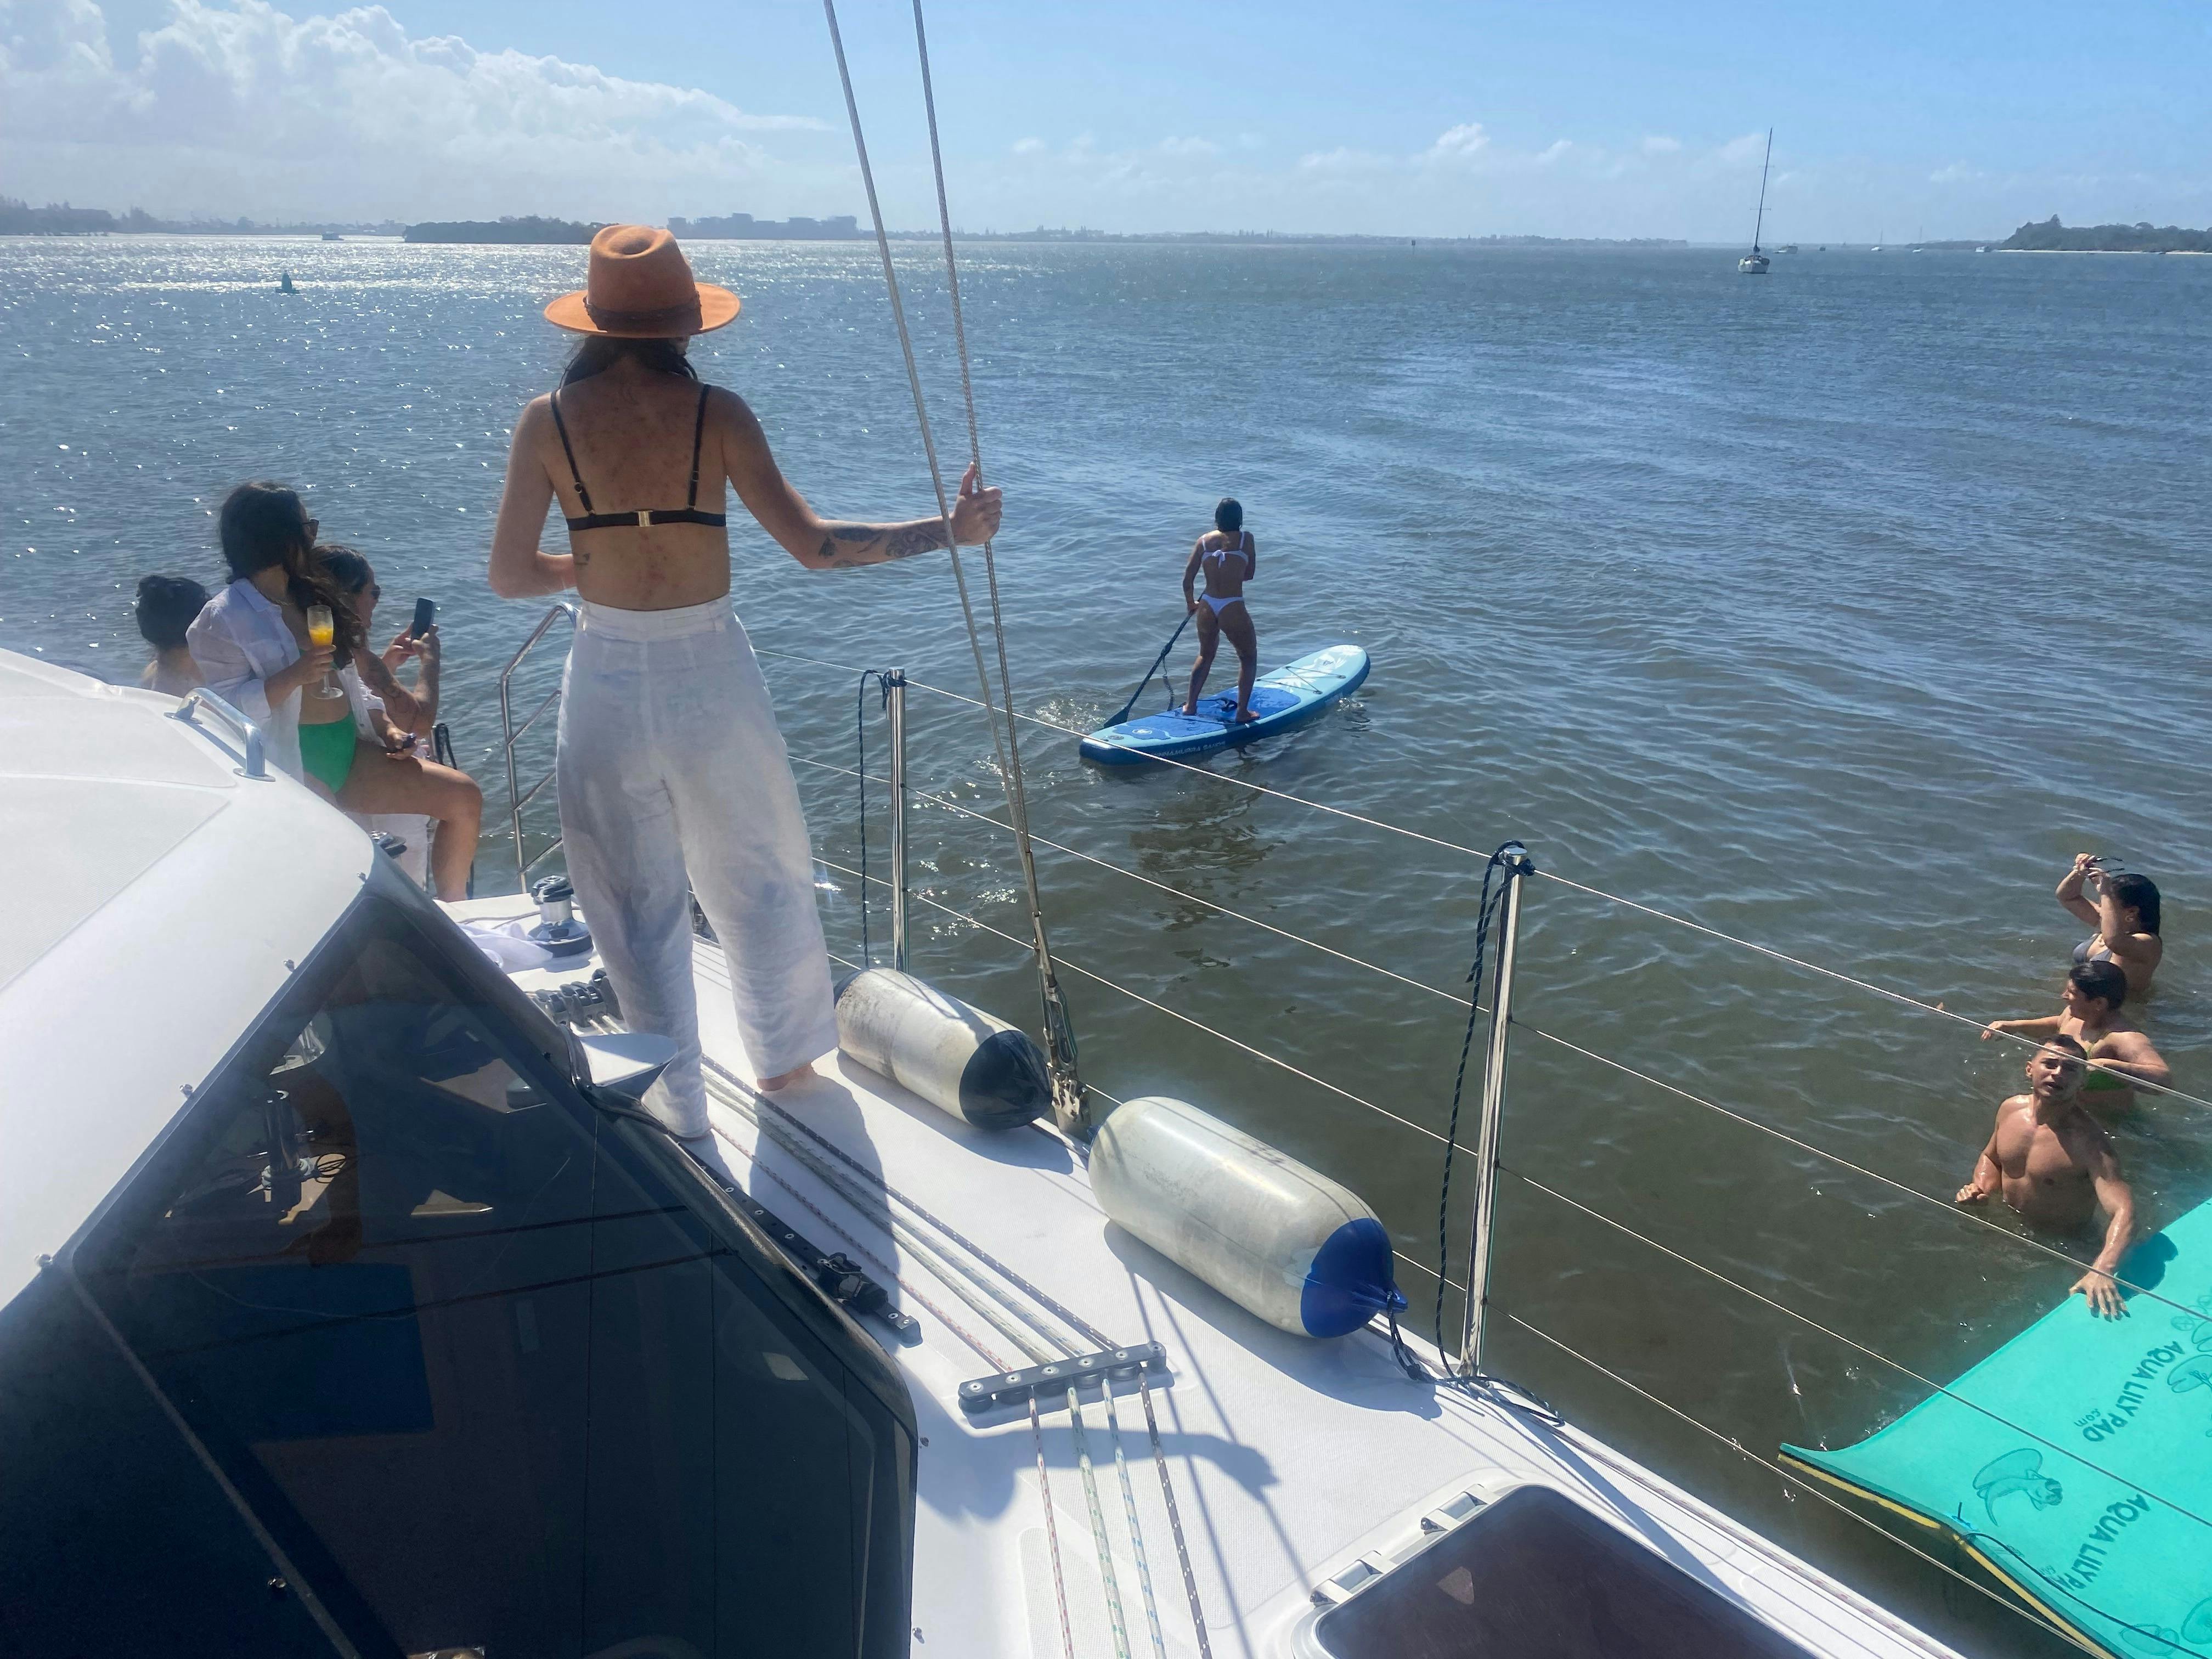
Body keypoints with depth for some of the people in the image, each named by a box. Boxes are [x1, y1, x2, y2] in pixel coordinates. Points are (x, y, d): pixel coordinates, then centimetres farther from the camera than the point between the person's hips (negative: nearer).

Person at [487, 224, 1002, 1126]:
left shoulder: (549, 418, -5)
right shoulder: (715, 411, -9)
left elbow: (511, 574, -4)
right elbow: (810, 542, -13)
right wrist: (949, 529, -8)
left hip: (607, 679, 1)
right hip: (708, 669, 0)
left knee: (636, 898, 14)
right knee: (757, 875, 19)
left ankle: (678, 1098, 24)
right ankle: (785, 1056, 35)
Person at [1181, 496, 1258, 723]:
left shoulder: (1204, 540, 3)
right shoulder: (1246, 538, -5)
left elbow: (1188, 579, 4)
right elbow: (1250, 574, 2)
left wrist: (1190, 603, 22)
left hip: (1207, 608, 4)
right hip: (1233, 610, -4)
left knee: (1205, 656, 27)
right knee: (1249, 658, 17)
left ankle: (1190, 705, 29)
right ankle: (1242, 712, 13)